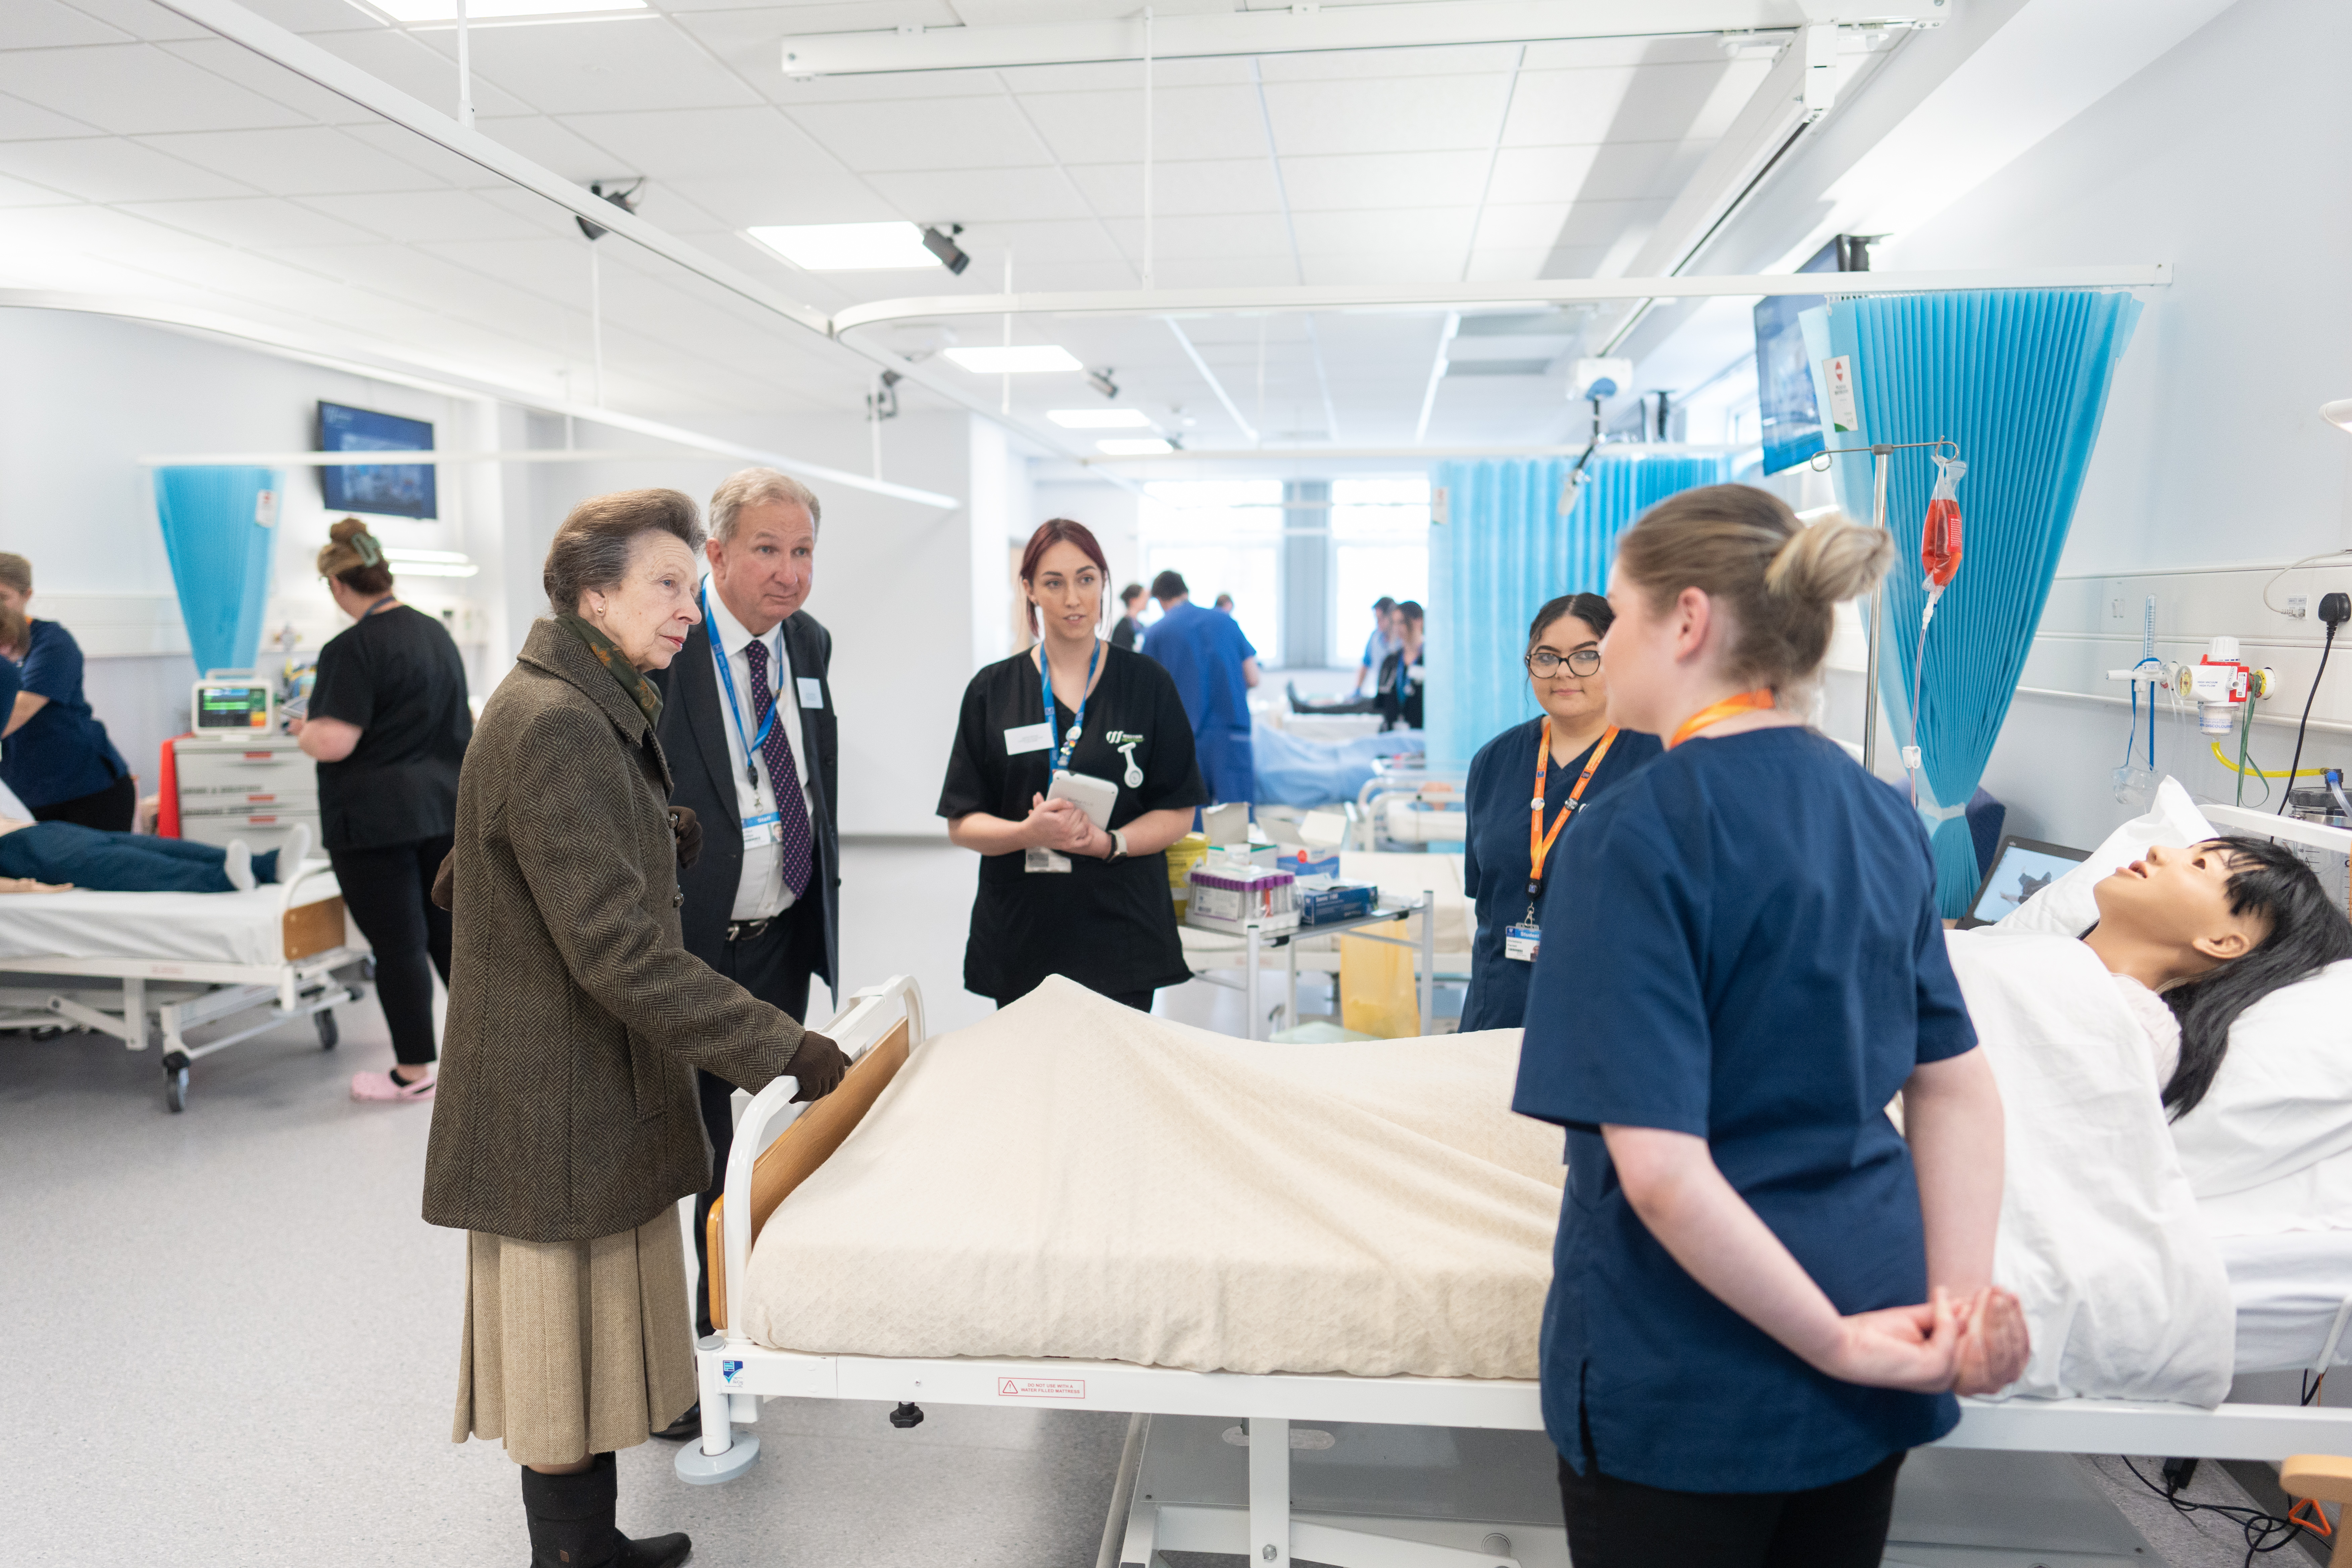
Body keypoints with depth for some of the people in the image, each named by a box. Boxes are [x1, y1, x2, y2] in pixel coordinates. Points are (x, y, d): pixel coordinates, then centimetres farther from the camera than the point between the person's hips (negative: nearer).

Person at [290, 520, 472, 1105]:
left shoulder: (352, 649, -15)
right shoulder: (437, 632, 10)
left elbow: (334, 743, -21)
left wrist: (303, 729, 0)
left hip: (377, 819, -7)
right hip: (445, 807, 7)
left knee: (398, 944, 1)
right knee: (451, 930, 14)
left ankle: (413, 1072, 10)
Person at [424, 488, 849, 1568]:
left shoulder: (597, 712, 11)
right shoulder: (554, 726, -23)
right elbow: (618, 951, -27)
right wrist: (781, 1049, -25)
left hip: (599, 1086, 10)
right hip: (560, 1111, -10)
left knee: (596, 1338, 20)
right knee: (566, 1350, 5)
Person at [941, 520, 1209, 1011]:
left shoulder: (1147, 684, 3)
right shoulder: (992, 690, 5)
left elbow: (1179, 813, 3)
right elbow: (961, 823, 2)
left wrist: (1109, 842, -15)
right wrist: (1030, 832, -17)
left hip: (1123, 931, 0)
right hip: (1022, 932, 1)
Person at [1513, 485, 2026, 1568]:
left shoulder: (1636, 835, -21)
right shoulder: (1881, 815, 2)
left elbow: (1661, 1170, -26)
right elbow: (1959, 1087, 6)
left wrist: (1838, 1343, -15)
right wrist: (1963, 1293, 1)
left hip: (1691, 1385, -6)